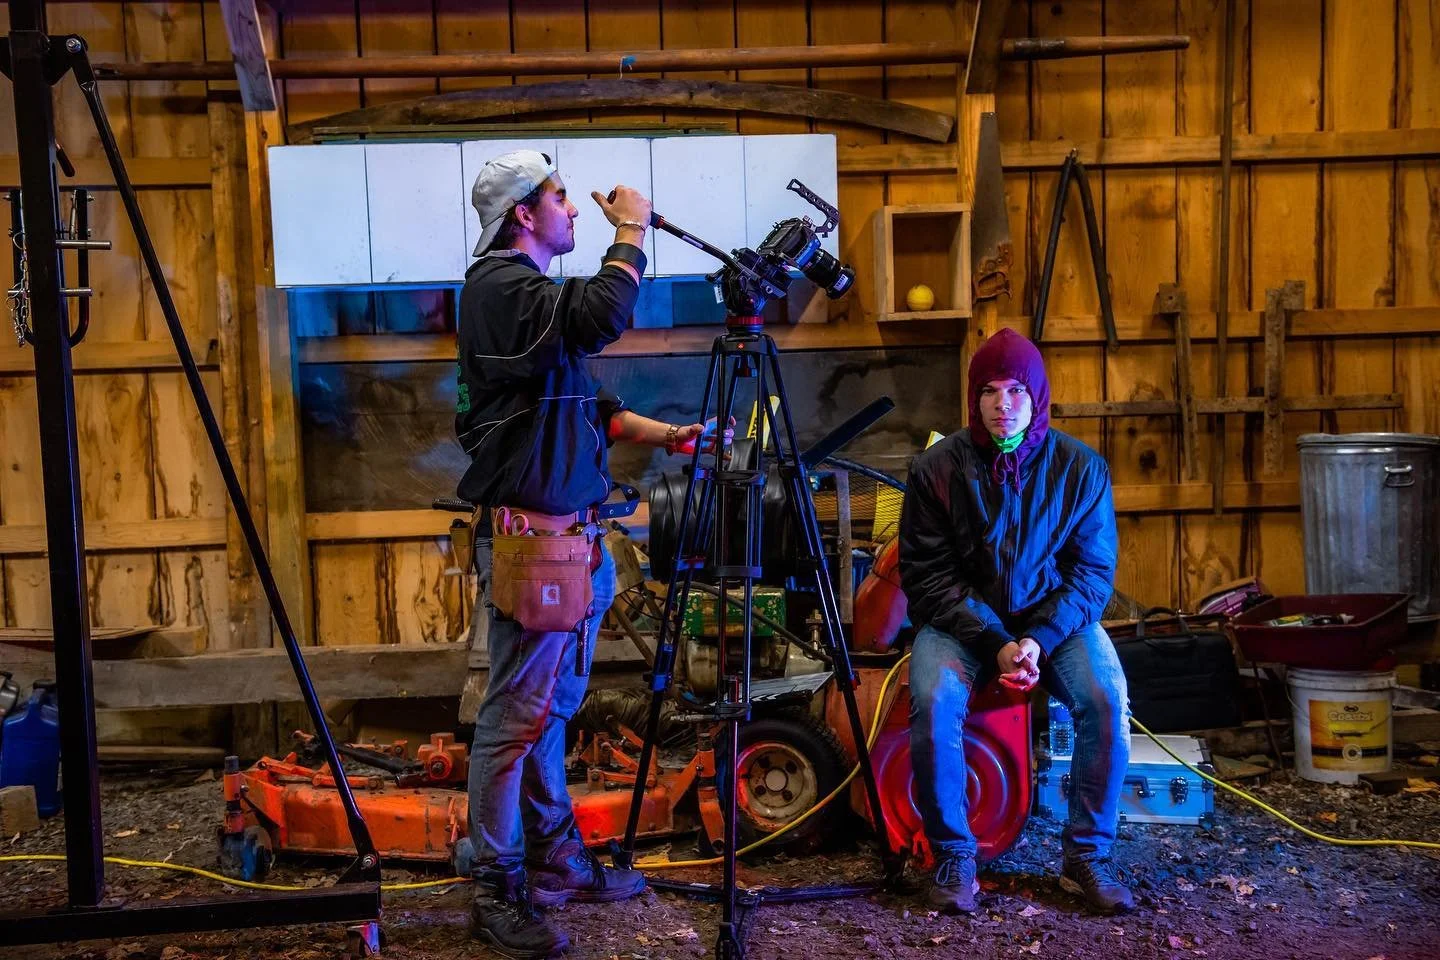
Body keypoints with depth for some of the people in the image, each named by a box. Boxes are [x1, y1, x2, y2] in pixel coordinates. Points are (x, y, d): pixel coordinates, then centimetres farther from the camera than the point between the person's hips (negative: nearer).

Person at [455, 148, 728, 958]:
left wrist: (663, 435, 8)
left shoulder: (533, 290, 19)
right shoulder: (498, 286, -10)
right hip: (529, 537, -10)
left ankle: (555, 858, 26)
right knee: (518, 713, -5)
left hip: (570, 531, 10)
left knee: (555, 704, 15)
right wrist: (633, 233, -12)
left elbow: (586, 403, 20)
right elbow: (602, 319, -27)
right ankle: (497, 892, 5)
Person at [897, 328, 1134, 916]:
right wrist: (994, 644, -19)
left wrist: (1040, 640, -19)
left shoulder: (1081, 466, -4)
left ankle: (1088, 856, -5)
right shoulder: (937, 468, -8)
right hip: (961, 619, -1)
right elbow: (927, 574, -9)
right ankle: (953, 857, -8)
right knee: (934, 702, -29)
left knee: (1107, 699, -26)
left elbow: (1093, 569, -3)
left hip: (1057, 617, 1)